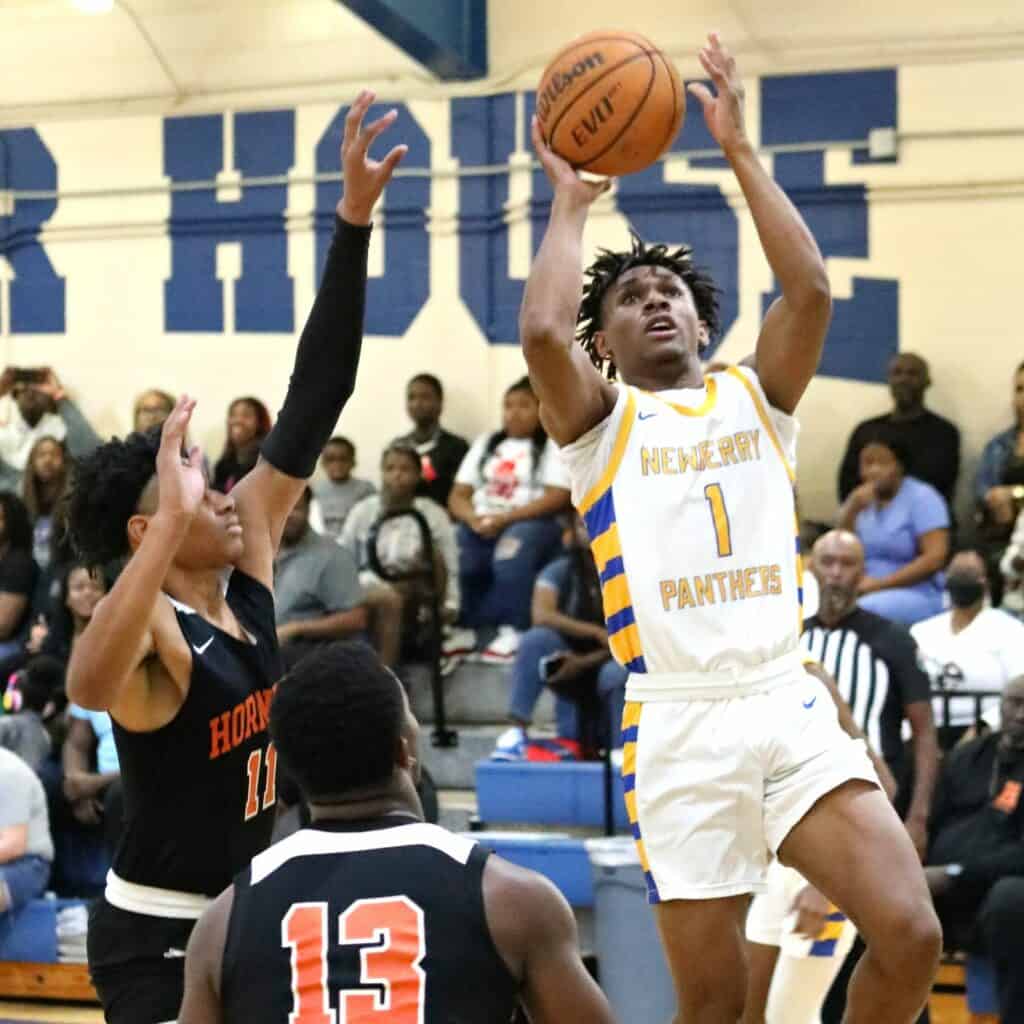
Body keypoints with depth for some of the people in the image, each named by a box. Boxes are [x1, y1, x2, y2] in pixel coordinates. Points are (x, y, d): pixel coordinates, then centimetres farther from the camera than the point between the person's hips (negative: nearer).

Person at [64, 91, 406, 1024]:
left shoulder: (246, 569, -1)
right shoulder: (151, 626, -21)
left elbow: (312, 404, -4)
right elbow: (88, 685, -47)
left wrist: (356, 218, -9)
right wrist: (171, 519, -49)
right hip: (158, 936, -8)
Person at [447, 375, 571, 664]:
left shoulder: (554, 445, 7)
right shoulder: (485, 443, 23)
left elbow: (558, 498, -8)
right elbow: (458, 495, 15)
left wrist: (506, 518, -16)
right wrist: (474, 518, -9)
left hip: (531, 523, -5)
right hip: (480, 526, 5)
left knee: (512, 548, -38)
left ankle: (512, 632, -34)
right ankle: (463, 629, -22)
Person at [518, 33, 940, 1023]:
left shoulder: (754, 394, 15)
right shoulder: (602, 420, 9)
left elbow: (810, 290, -3)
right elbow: (540, 332, -12)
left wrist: (739, 150, 1)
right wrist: (570, 199, 2)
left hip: (792, 706, 2)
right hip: (678, 725, -2)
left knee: (910, 936, -14)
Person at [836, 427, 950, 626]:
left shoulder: (922, 498, -2)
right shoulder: (859, 500, 15)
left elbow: (935, 558, -13)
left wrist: (879, 584, -15)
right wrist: (852, 509, -10)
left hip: (915, 595, -5)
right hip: (862, 592, 5)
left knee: (862, 611, -36)